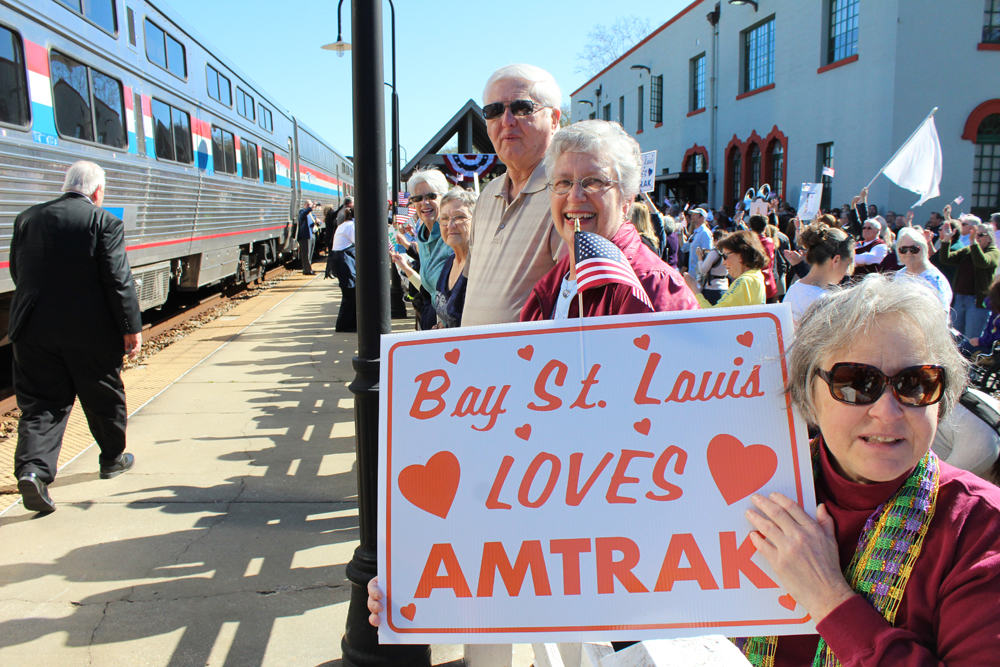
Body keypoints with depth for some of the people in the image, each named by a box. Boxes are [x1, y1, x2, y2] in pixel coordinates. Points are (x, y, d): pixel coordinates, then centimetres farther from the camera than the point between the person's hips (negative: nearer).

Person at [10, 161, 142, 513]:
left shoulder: (27, 219, 6)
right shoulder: (104, 222, -10)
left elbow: (17, 273, 12)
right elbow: (118, 280, -13)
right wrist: (131, 327, -8)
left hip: (33, 330, 3)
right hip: (90, 332, -3)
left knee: (40, 401, 7)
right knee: (104, 397, 15)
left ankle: (32, 468, -10)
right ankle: (113, 458, 32)